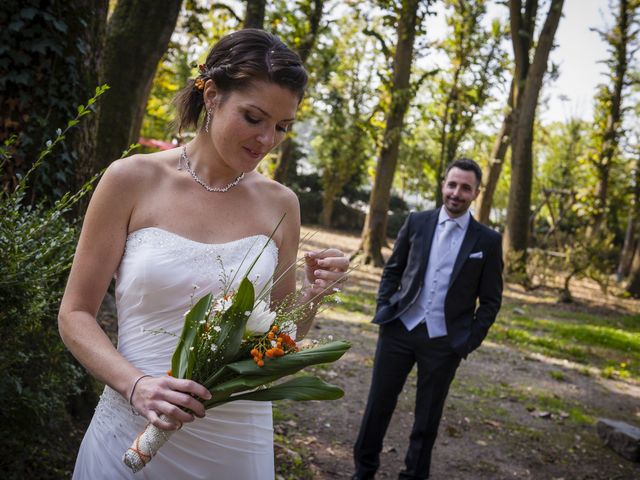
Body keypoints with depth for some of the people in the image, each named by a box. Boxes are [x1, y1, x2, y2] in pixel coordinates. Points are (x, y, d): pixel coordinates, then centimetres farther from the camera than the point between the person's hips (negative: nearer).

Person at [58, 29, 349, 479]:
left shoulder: (280, 204, 0)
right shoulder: (133, 180, -8)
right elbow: (76, 314, -4)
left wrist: (312, 295, -11)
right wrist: (136, 385, -19)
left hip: (239, 439, 3)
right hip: (134, 430, -2)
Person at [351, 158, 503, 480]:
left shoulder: (487, 241, -2)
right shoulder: (417, 222, 3)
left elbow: (491, 301, 2)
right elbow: (392, 269, 11)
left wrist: (469, 342, -4)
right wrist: (383, 310, 1)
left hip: (444, 342, -1)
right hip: (399, 329, 2)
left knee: (427, 418, 11)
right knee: (379, 403, 10)